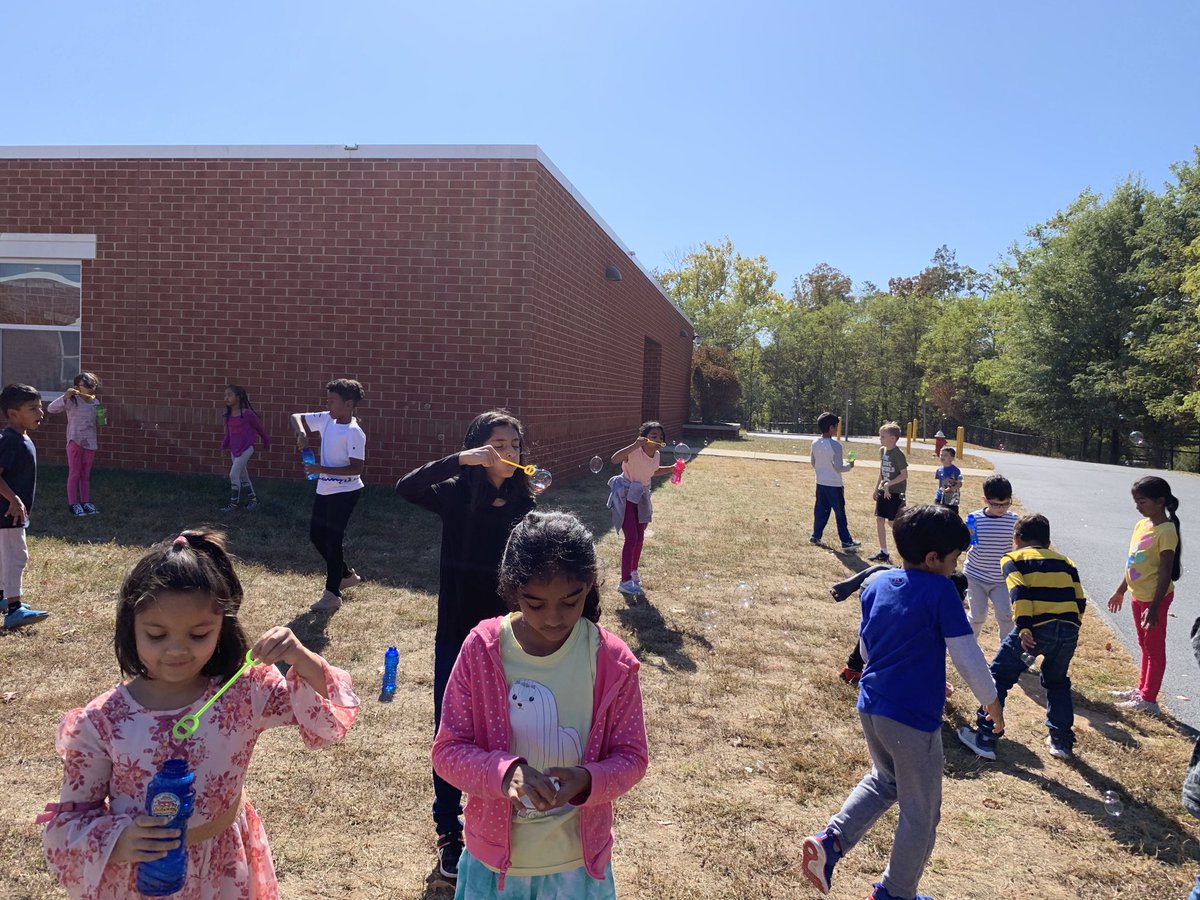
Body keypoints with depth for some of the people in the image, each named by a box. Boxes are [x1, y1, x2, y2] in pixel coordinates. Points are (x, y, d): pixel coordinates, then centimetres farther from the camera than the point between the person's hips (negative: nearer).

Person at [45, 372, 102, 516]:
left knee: (86, 474, 13)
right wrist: (65, 397, -31)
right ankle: (73, 504, 7)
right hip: (75, 441, -5)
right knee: (74, 473, 1)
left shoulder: (96, 403, 6)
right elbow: (51, 408, -19)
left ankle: (85, 502, 20)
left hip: (90, 442, 5)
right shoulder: (71, 401, -10)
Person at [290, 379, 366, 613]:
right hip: (325, 490, 9)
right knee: (316, 535, 16)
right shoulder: (326, 420, 3)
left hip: (345, 492, -9)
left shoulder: (354, 433, -20)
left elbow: (357, 468, -24)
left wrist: (321, 469, -26)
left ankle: (332, 594, 8)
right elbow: (297, 417, 11)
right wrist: (302, 433, -10)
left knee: (333, 539, -3)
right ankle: (346, 574, 34)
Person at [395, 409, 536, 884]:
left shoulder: (525, 504, -4)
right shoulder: (457, 494, -9)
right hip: (456, 636, -1)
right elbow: (406, 487, -27)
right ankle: (449, 833, 29)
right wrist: (461, 461, -34)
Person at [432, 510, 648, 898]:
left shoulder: (612, 662, -15)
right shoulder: (481, 650, -16)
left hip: (578, 860, 0)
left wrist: (587, 781, -27)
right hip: (494, 855, 0)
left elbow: (631, 756, -6)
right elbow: (447, 751, -12)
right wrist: (505, 772, -31)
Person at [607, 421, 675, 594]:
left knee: (640, 537, 15)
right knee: (631, 538, -10)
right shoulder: (635, 452, -26)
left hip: (641, 497, 7)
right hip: (625, 496, -7)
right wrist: (635, 445, -50)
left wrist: (672, 469, 5)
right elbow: (614, 460, -45)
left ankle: (633, 571, 36)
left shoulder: (655, 455, -5)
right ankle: (625, 581, 0)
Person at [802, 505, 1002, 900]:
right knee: (920, 814, 14)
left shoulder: (877, 585, 4)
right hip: (913, 719, -7)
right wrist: (993, 703, 2)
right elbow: (967, 656, -13)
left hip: (870, 706, 7)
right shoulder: (940, 591, -16)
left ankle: (830, 841, 13)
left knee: (884, 781, 31)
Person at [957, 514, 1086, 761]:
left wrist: (1024, 628, -14)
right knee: (1057, 682, 29)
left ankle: (985, 738, 9)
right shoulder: (1065, 561, 24)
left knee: (998, 676, 11)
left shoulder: (1013, 559, 11)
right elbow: (1080, 600, 16)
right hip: (1069, 631, 5)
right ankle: (1062, 742, 31)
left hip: (1037, 628, -4)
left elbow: (1019, 593, -7)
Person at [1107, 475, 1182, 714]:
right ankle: (1141, 689, 34)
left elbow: (1166, 573, -21)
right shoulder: (1142, 525, 4)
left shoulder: (1166, 531, -20)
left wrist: (1154, 608, -22)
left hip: (1154, 598, -8)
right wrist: (1120, 591, 19)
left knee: (1154, 649, 4)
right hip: (1138, 595, 8)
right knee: (1144, 646, 21)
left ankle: (1149, 699, 14)